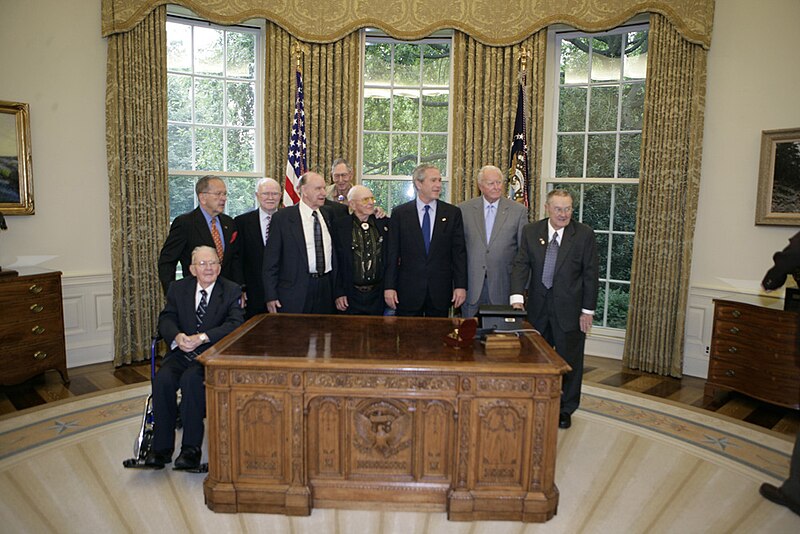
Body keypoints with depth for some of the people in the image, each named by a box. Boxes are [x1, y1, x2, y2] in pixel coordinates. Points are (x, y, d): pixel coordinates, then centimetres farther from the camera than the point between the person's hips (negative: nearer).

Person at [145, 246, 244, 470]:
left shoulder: (232, 291, 1)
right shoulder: (178, 288, 12)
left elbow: (235, 324, -12)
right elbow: (166, 318, 3)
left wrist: (202, 338, -23)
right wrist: (177, 336, -20)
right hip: (181, 353, 3)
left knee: (191, 379, -32)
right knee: (162, 380, -25)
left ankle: (191, 448, -20)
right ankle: (161, 447, -11)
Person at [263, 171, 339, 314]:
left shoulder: (327, 215, 11)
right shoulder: (282, 217, -4)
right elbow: (271, 259, -4)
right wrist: (271, 296, -8)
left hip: (326, 291, 4)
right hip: (295, 292, -4)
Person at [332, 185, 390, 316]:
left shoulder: (384, 223, 4)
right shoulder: (339, 226, -4)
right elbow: (335, 262, -4)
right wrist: (339, 293, -6)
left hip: (378, 296, 2)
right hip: (351, 297, -2)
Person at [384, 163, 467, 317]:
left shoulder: (453, 213, 5)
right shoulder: (400, 213, 2)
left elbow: (459, 252, 3)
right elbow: (392, 253, 1)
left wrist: (460, 286, -3)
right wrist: (389, 286, -4)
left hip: (441, 291, 1)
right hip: (408, 292, -1)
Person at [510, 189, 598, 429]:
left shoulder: (584, 234, -6)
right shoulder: (530, 231, -1)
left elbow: (590, 274, -5)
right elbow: (521, 265, -7)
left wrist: (588, 310, -7)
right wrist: (517, 296, -22)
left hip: (569, 308, -2)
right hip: (538, 307, 2)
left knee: (569, 360, 9)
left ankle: (566, 409, 27)